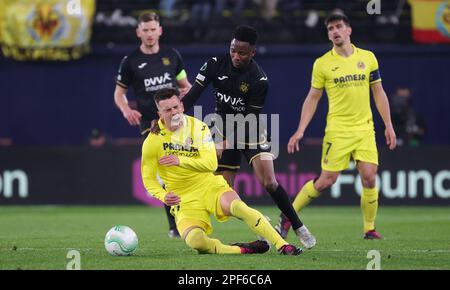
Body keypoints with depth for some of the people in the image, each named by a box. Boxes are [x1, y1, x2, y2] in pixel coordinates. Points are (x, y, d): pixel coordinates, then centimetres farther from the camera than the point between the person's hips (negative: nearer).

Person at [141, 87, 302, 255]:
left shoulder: (198, 127, -4)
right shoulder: (152, 142, -7)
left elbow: (211, 164, -15)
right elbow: (148, 179, 0)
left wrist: (180, 160, -28)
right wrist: (163, 196, -20)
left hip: (210, 185, 1)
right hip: (184, 200, -1)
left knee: (238, 206, -31)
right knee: (194, 240, -31)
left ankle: (282, 245, -26)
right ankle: (241, 250, -11)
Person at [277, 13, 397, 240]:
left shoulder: (368, 58, 5)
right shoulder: (322, 64, -1)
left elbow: (378, 93, 12)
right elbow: (313, 98, 4)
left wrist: (388, 125, 8)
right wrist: (300, 131, -2)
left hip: (365, 128, 2)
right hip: (337, 130, -2)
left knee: (369, 177, -9)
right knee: (326, 180, -6)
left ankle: (370, 229, 5)